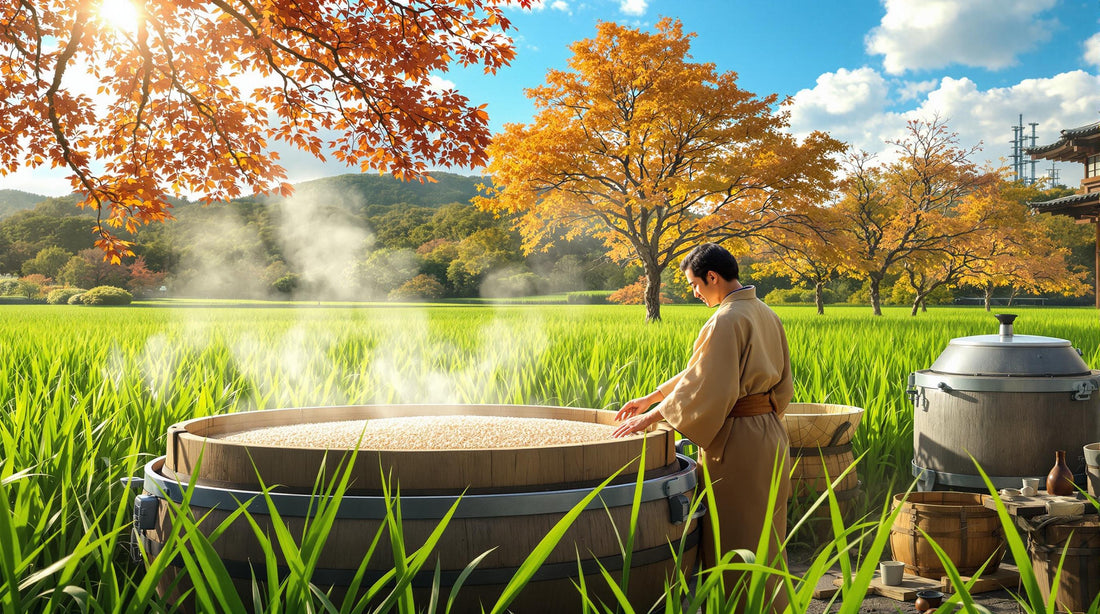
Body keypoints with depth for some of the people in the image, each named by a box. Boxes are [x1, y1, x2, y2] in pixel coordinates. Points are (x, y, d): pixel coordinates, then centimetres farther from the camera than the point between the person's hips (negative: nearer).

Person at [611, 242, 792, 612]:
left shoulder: (726, 320, -19)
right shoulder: (765, 315, 10)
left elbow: (704, 387, -21)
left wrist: (651, 416, -12)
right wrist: (651, 398, 18)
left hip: (735, 441, -9)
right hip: (771, 435, 9)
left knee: (732, 542, 2)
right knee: (764, 542, 20)